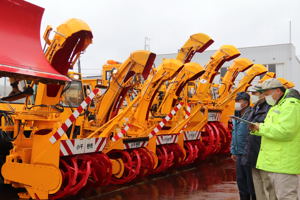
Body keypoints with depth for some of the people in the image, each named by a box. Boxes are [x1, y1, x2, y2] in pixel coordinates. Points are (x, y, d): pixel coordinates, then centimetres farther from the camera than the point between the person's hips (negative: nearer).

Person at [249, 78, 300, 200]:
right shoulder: (275, 107, 20)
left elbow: (285, 131, -24)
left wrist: (262, 127, -13)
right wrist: (256, 129, 7)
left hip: (283, 164, -10)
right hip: (270, 163, 10)